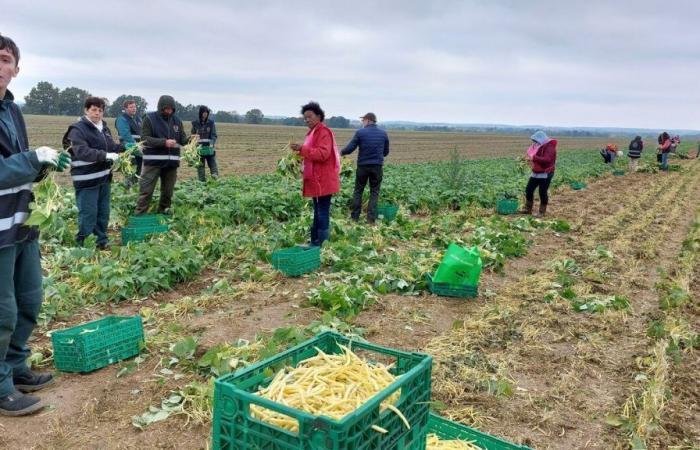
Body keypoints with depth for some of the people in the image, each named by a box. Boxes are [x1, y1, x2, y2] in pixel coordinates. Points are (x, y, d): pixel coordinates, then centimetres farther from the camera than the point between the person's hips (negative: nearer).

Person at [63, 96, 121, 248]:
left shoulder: (103, 127, 11)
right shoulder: (77, 129, -13)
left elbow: (111, 146, 20)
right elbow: (83, 152, -25)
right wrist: (106, 155, -34)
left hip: (104, 178, 8)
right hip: (87, 180, -8)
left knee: (103, 213, 16)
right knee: (88, 214, -4)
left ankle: (102, 242, 29)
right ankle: (82, 245, 8)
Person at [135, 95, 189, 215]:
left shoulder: (177, 120, 8)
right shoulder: (150, 118, -5)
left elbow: (182, 139, 8)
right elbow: (145, 139, -12)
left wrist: (190, 139, -16)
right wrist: (164, 142, -23)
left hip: (171, 161, 4)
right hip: (153, 161, -4)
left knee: (168, 190, 12)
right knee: (146, 189, -2)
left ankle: (164, 210, 29)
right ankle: (140, 214, 6)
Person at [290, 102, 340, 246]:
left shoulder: (324, 132, -12)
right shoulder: (313, 132, 20)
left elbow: (323, 154, -25)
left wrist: (303, 149, -29)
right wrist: (301, 153, 12)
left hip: (323, 181, -11)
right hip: (317, 180, 11)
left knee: (322, 214, -9)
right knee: (318, 213, 15)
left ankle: (323, 246, -7)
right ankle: (315, 243, 22)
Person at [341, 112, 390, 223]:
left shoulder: (360, 132, -7)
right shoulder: (383, 133, 3)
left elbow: (350, 148, -6)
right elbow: (386, 152, 12)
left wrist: (341, 152, 14)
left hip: (363, 166, -2)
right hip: (377, 166, 2)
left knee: (358, 191, 12)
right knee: (374, 192, 8)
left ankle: (354, 216, 14)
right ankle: (371, 218, 3)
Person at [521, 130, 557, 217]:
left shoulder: (549, 147, -16)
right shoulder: (538, 146, 11)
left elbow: (547, 159, -30)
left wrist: (534, 158, -30)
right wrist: (530, 158, 0)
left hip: (545, 174, -9)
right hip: (536, 173, 9)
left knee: (543, 193, -3)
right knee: (529, 190, 8)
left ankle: (542, 212, 10)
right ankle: (528, 209, 19)